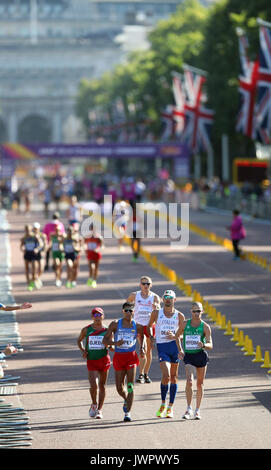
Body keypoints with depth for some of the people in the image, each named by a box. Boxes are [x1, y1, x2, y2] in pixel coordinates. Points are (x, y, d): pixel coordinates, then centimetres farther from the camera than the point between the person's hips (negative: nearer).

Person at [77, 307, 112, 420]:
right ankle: (94, 405, 13)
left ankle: (99, 410, 19)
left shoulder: (106, 330, 0)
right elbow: (79, 340, 17)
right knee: (93, 385, -14)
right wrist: (82, 350, 0)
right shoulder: (86, 330, 1)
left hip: (104, 359, 1)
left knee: (102, 385, 8)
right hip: (91, 361, -1)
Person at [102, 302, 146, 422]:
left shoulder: (137, 326, 5)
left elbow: (142, 337, 22)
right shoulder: (115, 324, 1)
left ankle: (128, 412, -8)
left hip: (131, 356, -1)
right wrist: (115, 343, -18)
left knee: (130, 386, -10)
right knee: (119, 388, 6)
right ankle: (126, 400, 39)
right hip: (119, 357, 1)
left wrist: (142, 349, 2)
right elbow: (105, 340, 1)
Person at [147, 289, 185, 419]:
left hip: (175, 346, 2)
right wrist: (151, 337, 4)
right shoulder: (156, 313, 7)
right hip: (162, 346, -2)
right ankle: (163, 404, 3)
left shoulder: (179, 316, 7)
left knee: (173, 377, 5)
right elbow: (149, 326, 21)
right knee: (166, 376, -16)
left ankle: (170, 407, 13)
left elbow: (181, 334, 7)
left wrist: (175, 336, -13)